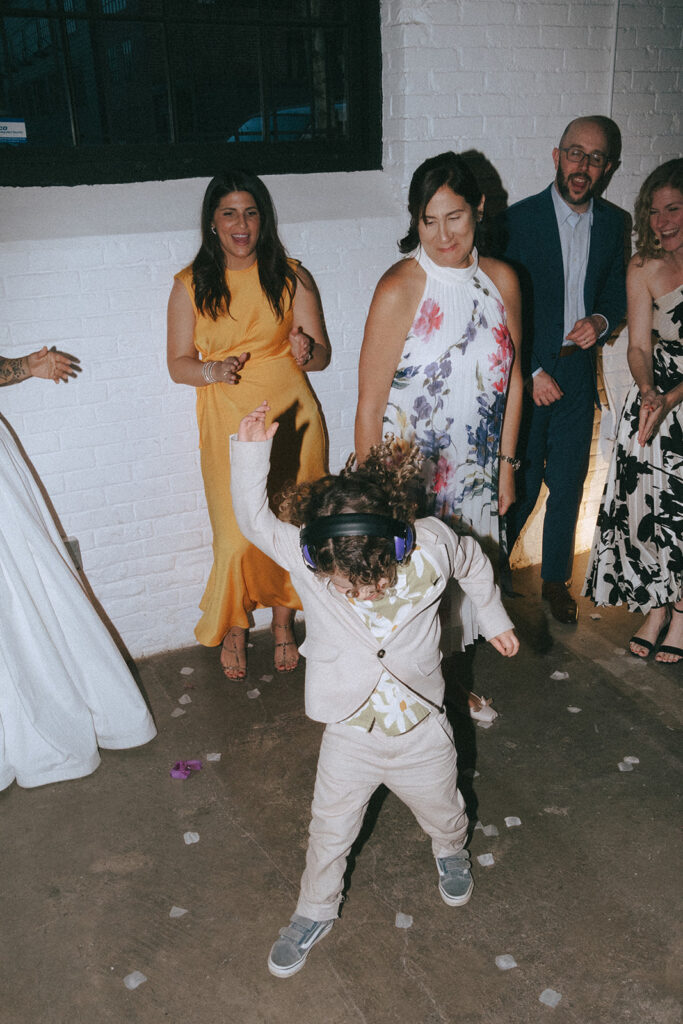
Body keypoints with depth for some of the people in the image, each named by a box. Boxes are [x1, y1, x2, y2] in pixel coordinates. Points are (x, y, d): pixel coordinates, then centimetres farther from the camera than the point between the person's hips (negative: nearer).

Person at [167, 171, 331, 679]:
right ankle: (234, 627, 22)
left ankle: (284, 621, 30)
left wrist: (306, 351, -21)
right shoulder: (191, 285, 1)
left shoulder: (291, 277, 2)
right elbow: (178, 364, 4)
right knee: (237, 536, -5)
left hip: (290, 419, 1)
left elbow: (323, 354, 2)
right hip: (228, 427, -1)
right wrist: (213, 371, -17)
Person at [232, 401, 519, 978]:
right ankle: (316, 910, 46)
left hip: (422, 730, 1)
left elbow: (473, 562, 0)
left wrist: (494, 618, 14)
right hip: (350, 736, -1)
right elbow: (254, 520, -12)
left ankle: (450, 851, 64)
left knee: (442, 812, 27)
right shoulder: (306, 557, -25)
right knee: (331, 832, 17)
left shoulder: (431, 543, -23)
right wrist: (252, 451, -24)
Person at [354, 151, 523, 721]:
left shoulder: (502, 281, -2)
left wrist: (506, 465, 9)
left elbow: (512, 379, 8)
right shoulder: (400, 289, -18)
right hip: (409, 475, -5)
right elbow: (370, 402, -16)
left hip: (476, 473, 5)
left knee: (465, 579, 21)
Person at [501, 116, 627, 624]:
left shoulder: (613, 223, 4)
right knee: (520, 485, 2)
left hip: (578, 371, 4)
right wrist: (531, 373, -14)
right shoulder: (519, 219, -10)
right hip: (525, 374, -4)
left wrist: (601, 322, -9)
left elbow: (616, 292, 14)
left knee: (569, 482, 13)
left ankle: (556, 577, 31)